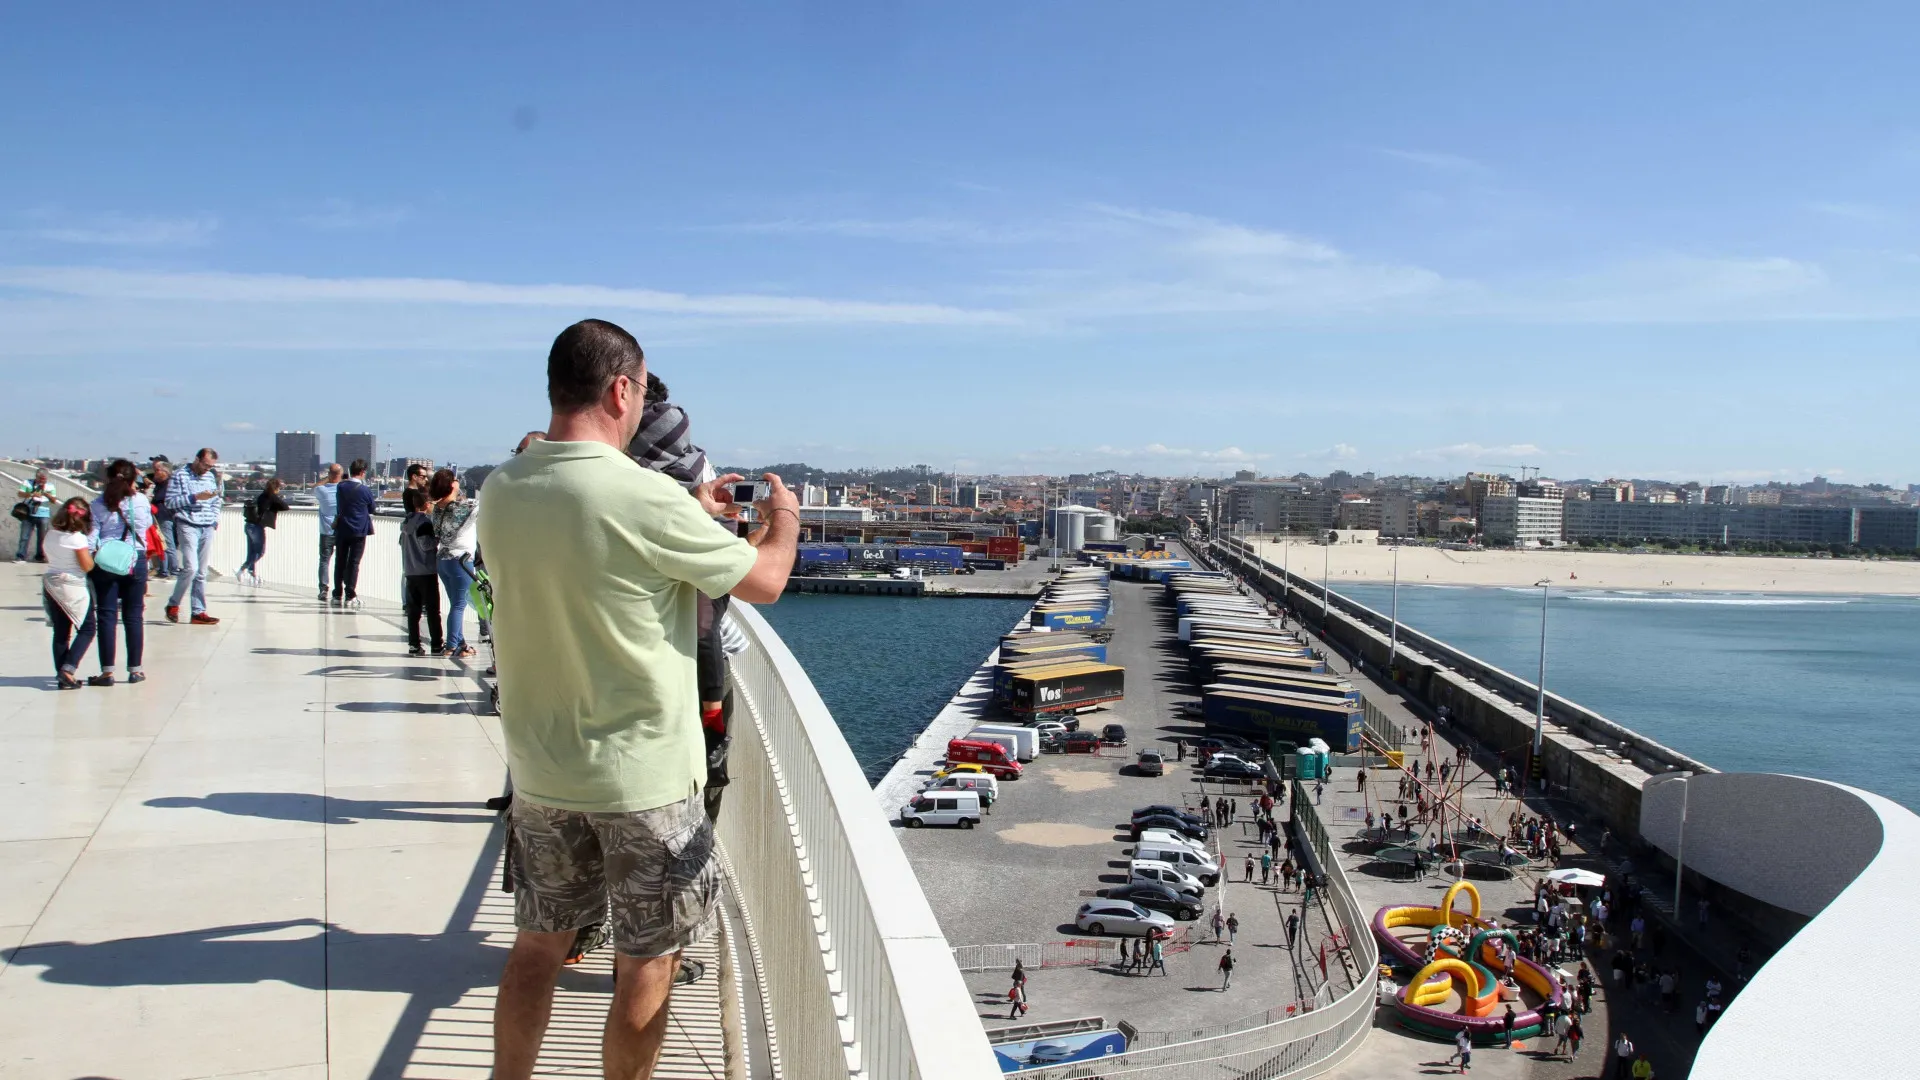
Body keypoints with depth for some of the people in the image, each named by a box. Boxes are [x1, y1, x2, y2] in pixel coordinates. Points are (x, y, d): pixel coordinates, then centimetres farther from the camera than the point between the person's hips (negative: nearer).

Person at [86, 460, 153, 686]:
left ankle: (107, 672, 2)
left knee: (106, 616, 3)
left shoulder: (98, 504, -4)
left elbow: (92, 536, -7)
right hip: (136, 561, 1)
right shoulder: (142, 501, -2)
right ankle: (135, 670, 11)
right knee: (133, 617, 8)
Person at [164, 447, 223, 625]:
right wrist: (195, 497, -16)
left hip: (207, 528, 6)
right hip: (188, 526, -6)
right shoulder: (179, 476, -3)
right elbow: (170, 502, -9)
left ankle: (199, 612, 8)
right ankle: (173, 604, 2)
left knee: (201, 572, 6)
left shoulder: (211, 477, 15)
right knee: (191, 567, -16)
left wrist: (216, 518, 11)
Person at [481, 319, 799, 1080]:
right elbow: (765, 582, -9)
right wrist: (784, 519, 12)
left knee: (538, 946, 20)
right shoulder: (646, 497, -21)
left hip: (540, 770, 6)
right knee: (647, 967, 10)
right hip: (643, 777, -6)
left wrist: (693, 515, 22)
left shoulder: (501, 491, -1)